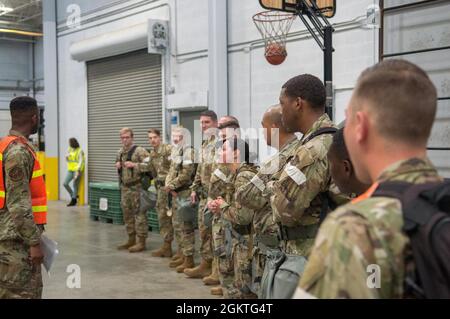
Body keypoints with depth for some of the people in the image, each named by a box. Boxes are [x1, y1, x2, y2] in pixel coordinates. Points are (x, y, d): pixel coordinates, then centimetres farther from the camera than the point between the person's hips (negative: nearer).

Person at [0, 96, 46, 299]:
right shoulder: (18, 151, -18)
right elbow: (19, 204, -23)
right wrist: (34, 242, -20)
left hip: (16, 235, 10)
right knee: (20, 294, -4)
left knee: (32, 290, 15)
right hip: (17, 238, -10)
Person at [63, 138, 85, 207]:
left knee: (75, 185, -5)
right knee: (65, 183, -2)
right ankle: (73, 195, 15)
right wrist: (67, 157, -5)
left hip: (77, 170, -7)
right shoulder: (69, 150, 11)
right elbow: (67, 159, 20)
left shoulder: (80, 151, -9)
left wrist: (78, 171, -28)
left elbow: (81, 161, -17)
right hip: (70, 170, 7)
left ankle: (73, 200, 5)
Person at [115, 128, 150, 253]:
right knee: (127, 214, 13)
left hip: (137, 187, -8)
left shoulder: (140, 151, -10)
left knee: (139, 214, -5)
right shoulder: (120, 152, 14)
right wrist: (117, 166, 6)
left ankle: (141, 242, 0)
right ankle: (131, 239, 23)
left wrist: (134, 165, -23)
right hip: (124, 187, 8)